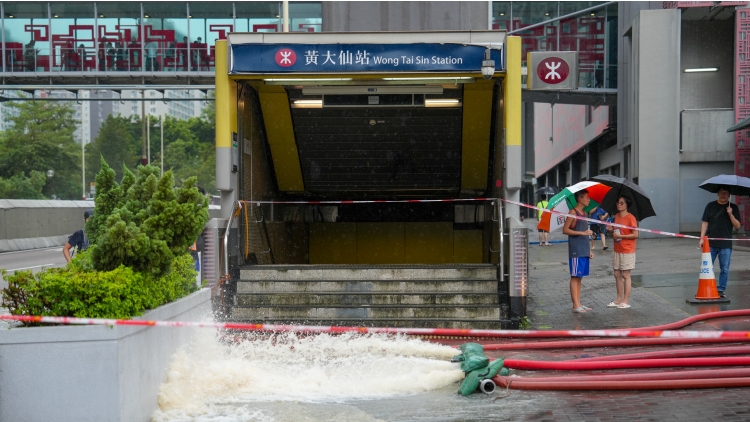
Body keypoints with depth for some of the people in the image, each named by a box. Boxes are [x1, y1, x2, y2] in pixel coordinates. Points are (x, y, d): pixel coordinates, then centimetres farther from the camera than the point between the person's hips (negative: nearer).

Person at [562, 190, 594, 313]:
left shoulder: (584, 214, 17)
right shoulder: (573, 213, -8)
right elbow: (565, 230, -14)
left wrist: (589, 250, 18)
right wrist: (582, 232, -19)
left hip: (584, 251, 8)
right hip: (575, 251, -8)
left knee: (579, 277, 10)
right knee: (575, 277, -7)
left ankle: (578, 303, 13)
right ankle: (576, 305, -8)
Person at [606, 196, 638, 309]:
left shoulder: (630, 218, -13)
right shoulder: (616, 216, 9)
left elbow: (635, 234, -16)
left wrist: (620, 236, -19)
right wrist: (611, 229, -1)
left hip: (627, 251, -7)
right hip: (617, 250, 7)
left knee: (625, 275, -2)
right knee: (617, 275, 10)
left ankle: (625, 301, 3)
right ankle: (619, 299, 18)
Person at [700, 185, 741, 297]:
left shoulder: (733, 208, 5)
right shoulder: (710, 206, 6)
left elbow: (737, 226, 1)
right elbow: (705, 222, 5)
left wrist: (730, 214, -13)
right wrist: (702, 238, -4)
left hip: (725, 245, 0)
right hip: (711, 243, 0)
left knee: (725, 269, 3)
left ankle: (721, 290, 12)